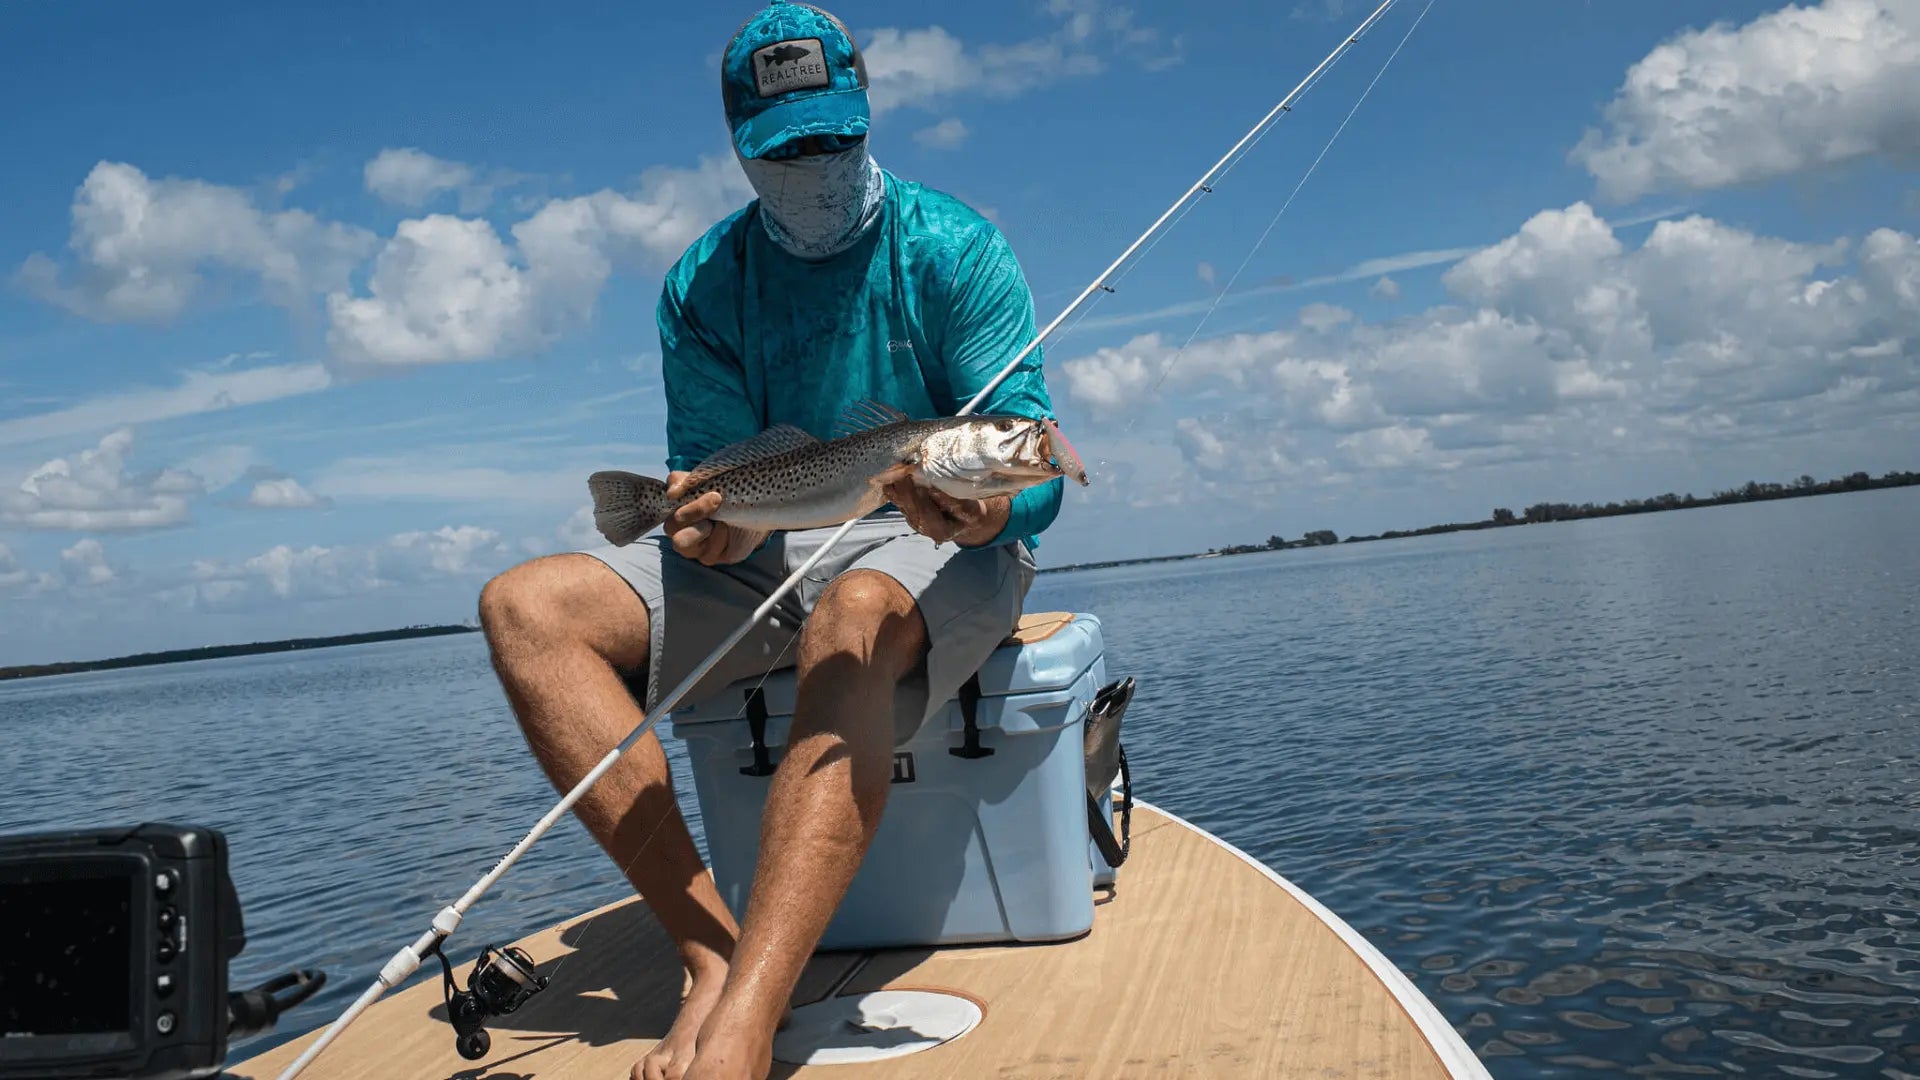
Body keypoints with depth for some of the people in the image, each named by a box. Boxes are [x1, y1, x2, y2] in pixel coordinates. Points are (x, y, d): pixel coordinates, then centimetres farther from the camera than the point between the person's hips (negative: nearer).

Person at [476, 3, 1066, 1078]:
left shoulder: (955, 249, -5)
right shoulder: (704, 283, 6)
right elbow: (709, 462, 2)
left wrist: (983, 504, -38)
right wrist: (708, 519, -24)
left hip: (934, 549, -4)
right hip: (772, 555, 5)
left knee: (853, 612, -41)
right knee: (525, 607, -17)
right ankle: (714, 945, -27)